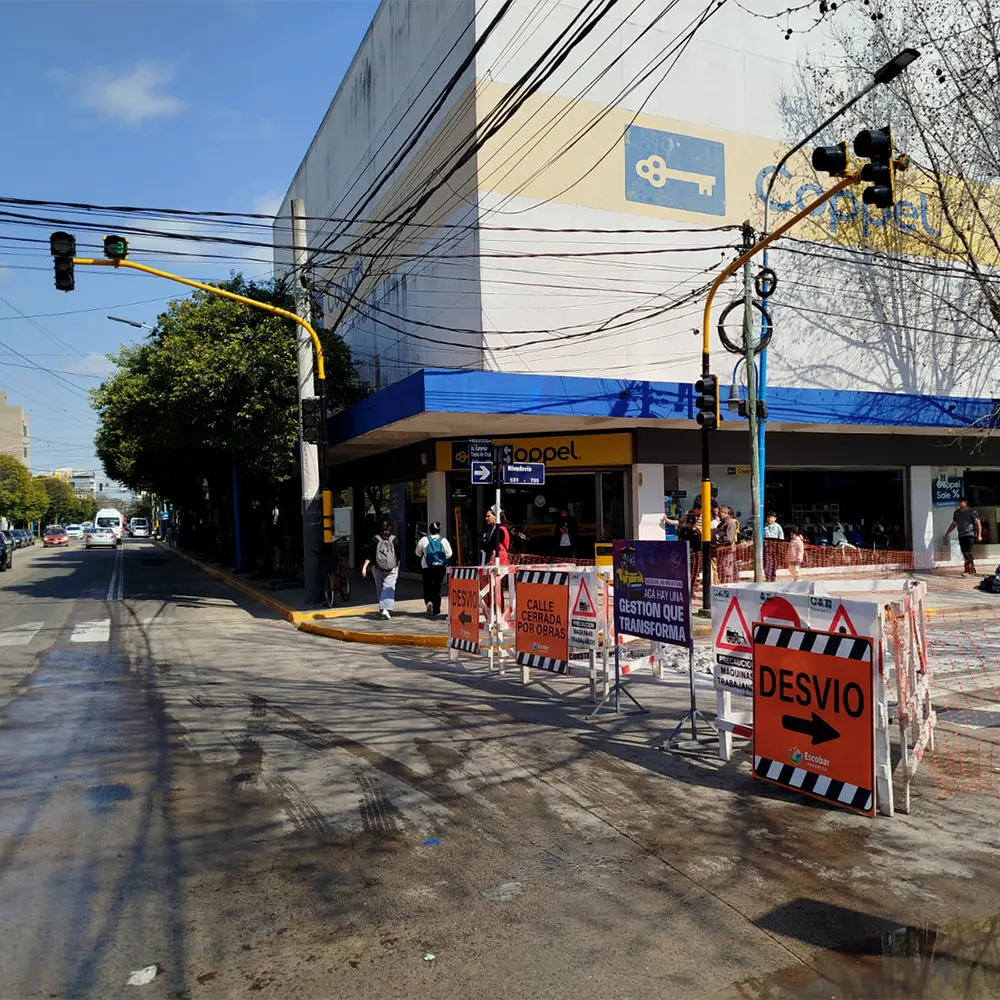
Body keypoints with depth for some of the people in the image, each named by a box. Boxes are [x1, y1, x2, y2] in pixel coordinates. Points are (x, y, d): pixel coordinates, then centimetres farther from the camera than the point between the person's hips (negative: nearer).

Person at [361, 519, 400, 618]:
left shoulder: (375, 540, -3)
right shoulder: (395, 540, -1)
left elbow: (369, 555, -10)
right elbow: (398, 557, 5)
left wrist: (364, 566, -10)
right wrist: (397, 567, 18)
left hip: (377, 569, 1)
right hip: (392, 569, -1)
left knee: (380, 589, 14)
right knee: (389, 588, -7)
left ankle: (383, 608, 18)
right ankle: (387, 609, -24)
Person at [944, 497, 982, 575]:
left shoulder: (972, 512, -4)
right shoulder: (957, 512, 14)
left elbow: (978, 523, -8)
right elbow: (953, 524, 23)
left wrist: (979, 535, -16)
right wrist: (947, 533, 19)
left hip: (970, 534, -6)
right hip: (961, 535, 6)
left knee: (967, 552, -15)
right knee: (964, 553, 5)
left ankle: (972, 568, -12)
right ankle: (968, 569, 10)